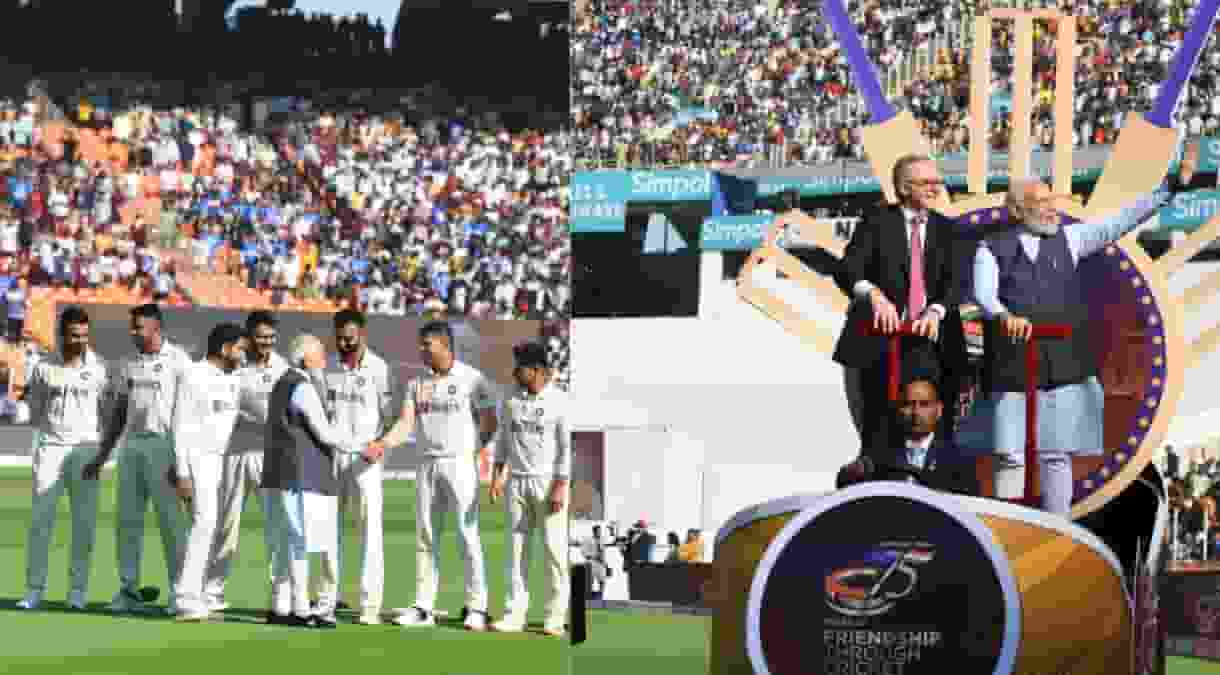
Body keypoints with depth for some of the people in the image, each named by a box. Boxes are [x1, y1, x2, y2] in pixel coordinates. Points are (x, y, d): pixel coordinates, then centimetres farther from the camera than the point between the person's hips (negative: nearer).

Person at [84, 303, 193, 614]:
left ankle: (180, 591, -1)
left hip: (164, 444, -6)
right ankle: (129, 591, 10)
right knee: (128, 518, 4)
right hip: (132, 445, 6)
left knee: (170, 519, -6)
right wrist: (101, 456, 15)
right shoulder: (129, 365, 15)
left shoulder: (177, 360, -4)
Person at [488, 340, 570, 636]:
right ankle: (514, 614, 6)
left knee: (554, 550, -4)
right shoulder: (511, 401, 9)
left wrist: (560, 486, -14)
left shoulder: (559, 401, -6)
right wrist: (497, 475, 5)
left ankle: (555, 616, 1)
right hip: (516, 482, 5)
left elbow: (568, 447, -8)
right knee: (516, 549, 5)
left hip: (548, 482, -5)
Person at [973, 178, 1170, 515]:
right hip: (1014, 369, -2)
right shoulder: (992, 250, 6)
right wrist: (1005, 315, -31)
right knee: (1010, 456, -3)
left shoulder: (1067, 239, 14)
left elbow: (1119, 222, 8)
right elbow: (984, 294, -9)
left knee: (1056, 455, 3)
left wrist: (1168, 190, 0)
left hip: (1063, 367, 2)